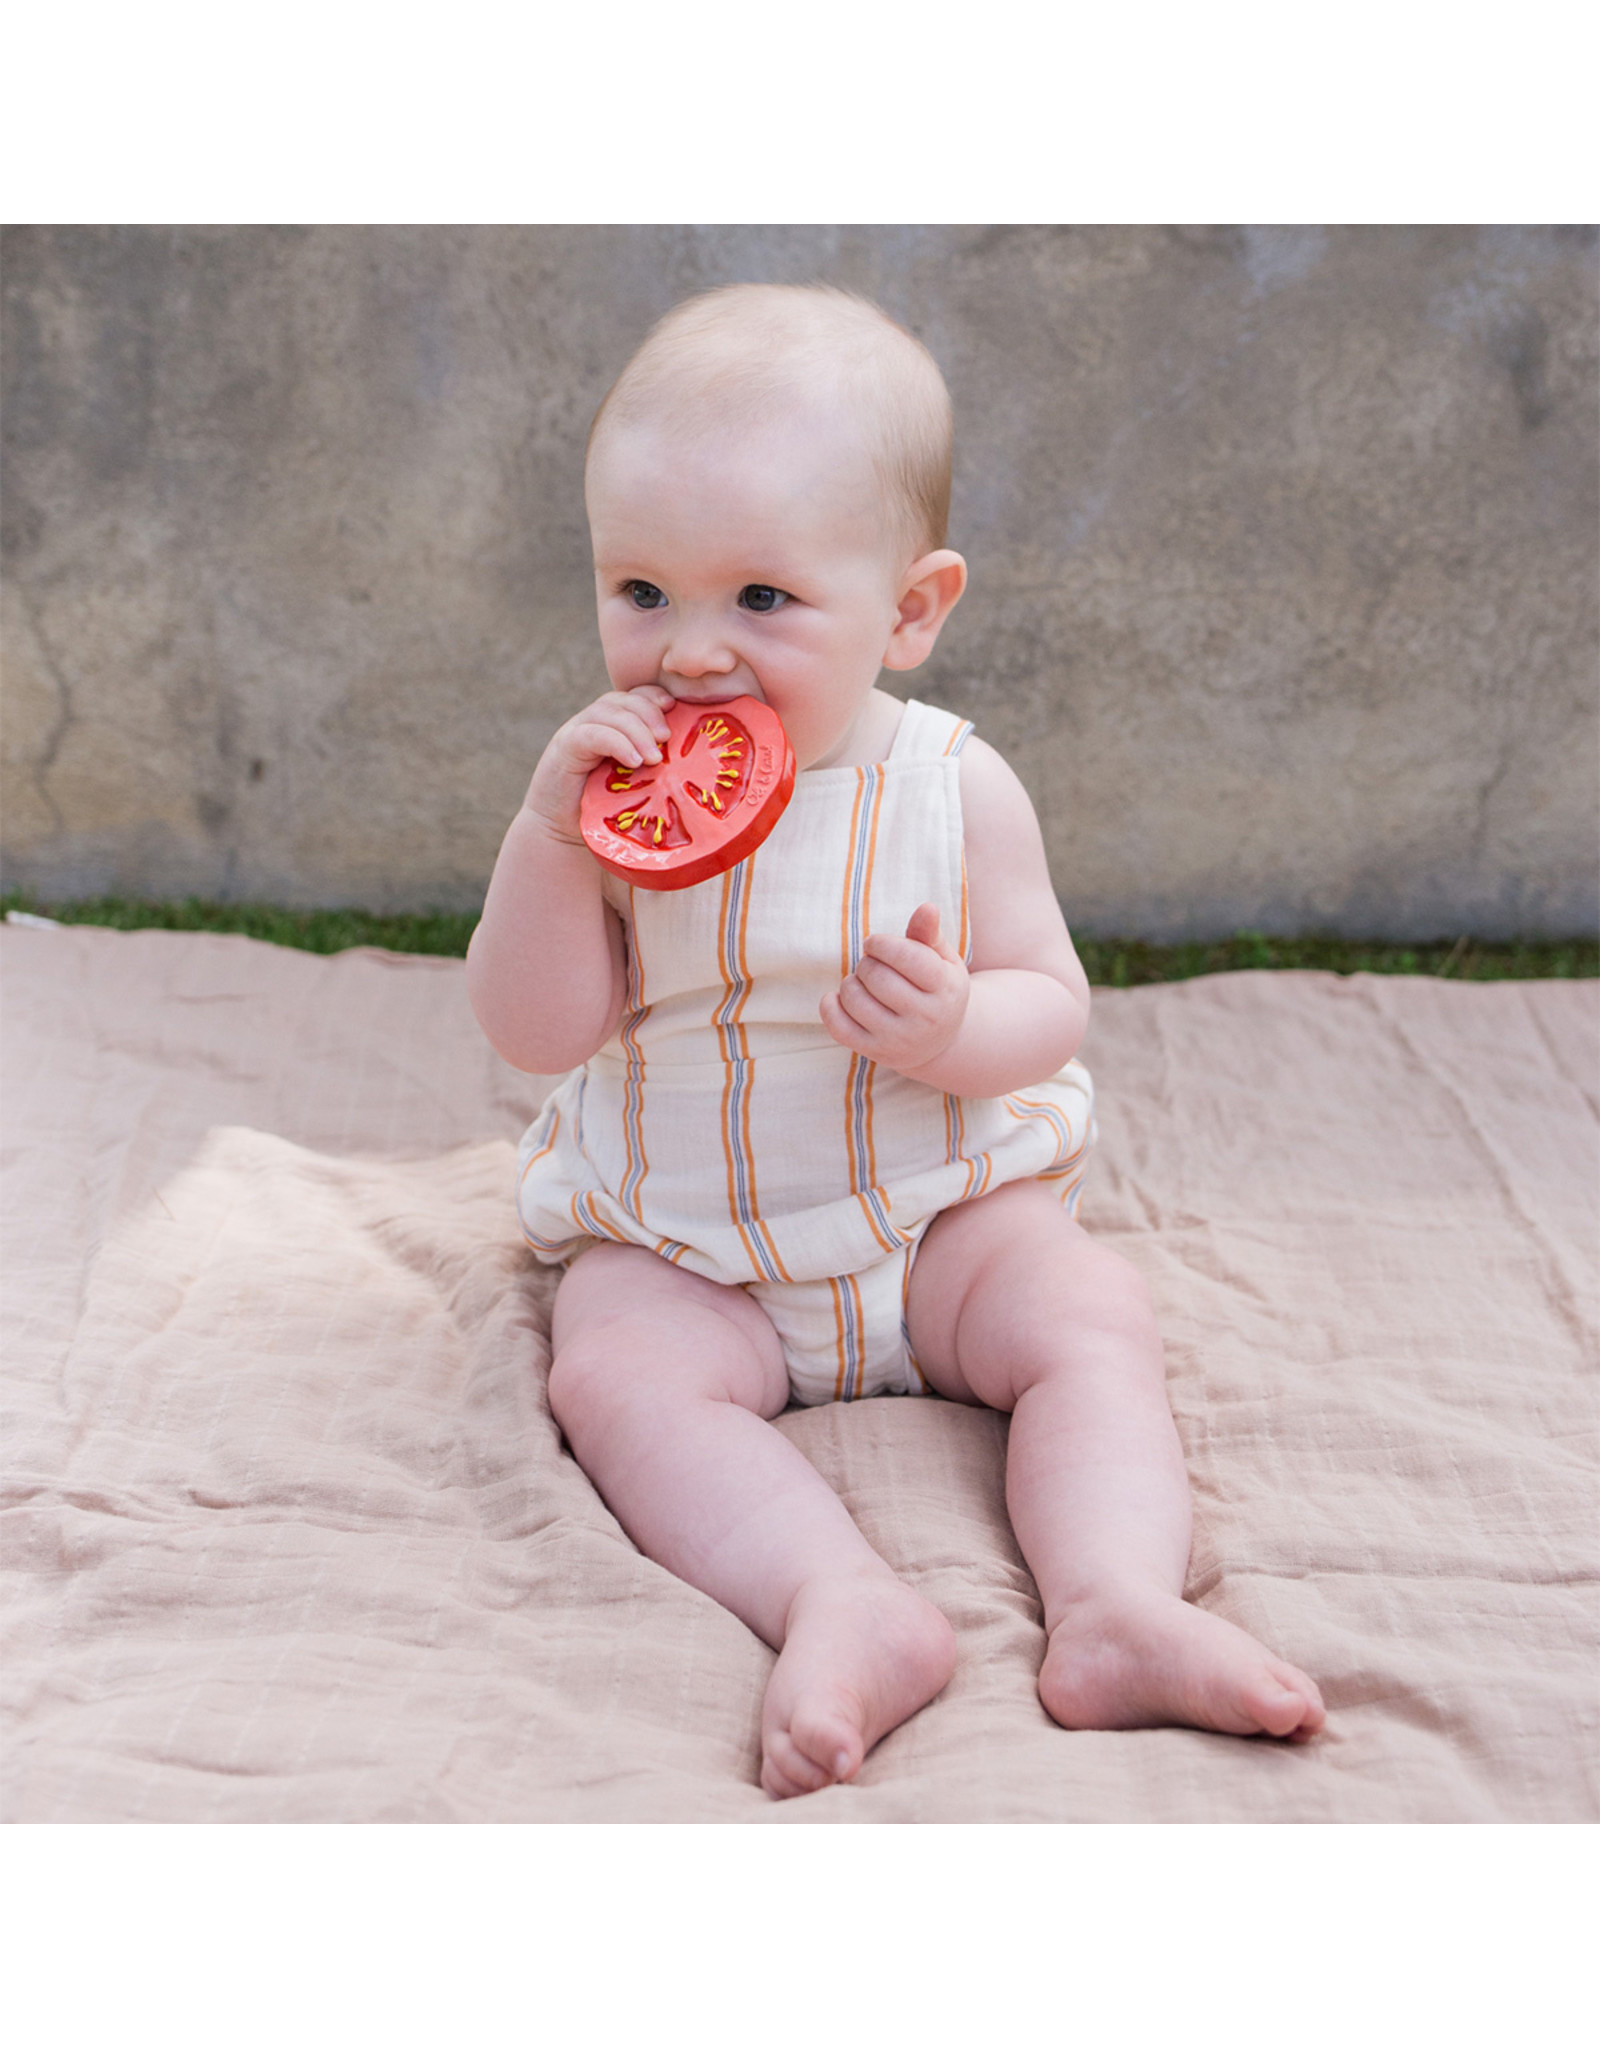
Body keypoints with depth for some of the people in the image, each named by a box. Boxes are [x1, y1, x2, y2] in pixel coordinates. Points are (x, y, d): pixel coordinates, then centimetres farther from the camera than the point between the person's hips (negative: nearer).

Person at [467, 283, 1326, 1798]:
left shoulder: (954, 788, -8)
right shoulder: (609, 783, -7)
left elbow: (1051, 1007, -3)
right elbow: (537, 1034, -11)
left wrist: (957, 1030, -27)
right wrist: (549, 836, -26)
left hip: (943, 1215, 1)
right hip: (680, 1251, 0)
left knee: (1088, 1315, -22)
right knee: (614, 1373, -27)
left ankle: (1114, 1601, -31)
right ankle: (846, 1608, -41)